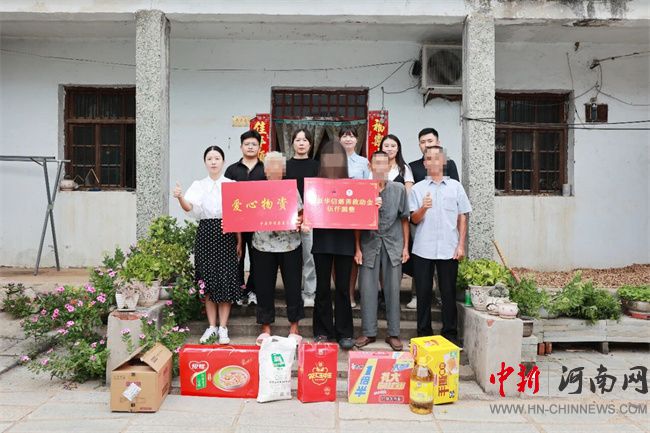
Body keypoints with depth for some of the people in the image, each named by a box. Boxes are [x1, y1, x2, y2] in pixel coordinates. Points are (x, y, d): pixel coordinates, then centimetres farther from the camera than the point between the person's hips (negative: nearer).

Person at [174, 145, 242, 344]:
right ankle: (211, 326, 16)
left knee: (226, 280, -2)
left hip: (226, 234, -1)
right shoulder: (198, 185, 6)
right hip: (205, 234, 1)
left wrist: (239, 241, 1)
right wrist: (180, 197, -32)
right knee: (207, 280, 4)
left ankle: (223, 328, 8)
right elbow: (189, 207, -11)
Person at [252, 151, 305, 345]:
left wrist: (299, 222, -18)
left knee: (293, 285, 4)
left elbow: (301, 214, 3)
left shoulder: (292, 189, 5)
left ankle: (294, 328, 19)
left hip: (290, 245, 0)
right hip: (263, 245, 1)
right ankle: (265, 328, 21)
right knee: (264, 287, 5)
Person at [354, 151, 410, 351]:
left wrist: (405, 246, 4)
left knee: (393, 289, 5)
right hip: (369, 243, 0)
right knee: (367, 289, 3)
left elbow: (404, 219, 7)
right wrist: (357, 248, 0)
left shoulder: (399, 189, 2)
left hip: (393, 243, 0)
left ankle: (393, 333, 17)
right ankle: (369, 332, 17)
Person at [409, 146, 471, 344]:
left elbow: (462, 218, 9)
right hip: (423, 249, 0)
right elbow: (414, 219, 0)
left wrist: (461, 245, 2)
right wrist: (423, 208, -20)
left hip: (449, 249, 0)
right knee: (423, 292, 5)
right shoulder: (417, 188, 6)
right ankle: (423, 333, 17)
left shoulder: (455, 186, 8)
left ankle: (449, 333, 17)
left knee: (448, 292, 5)